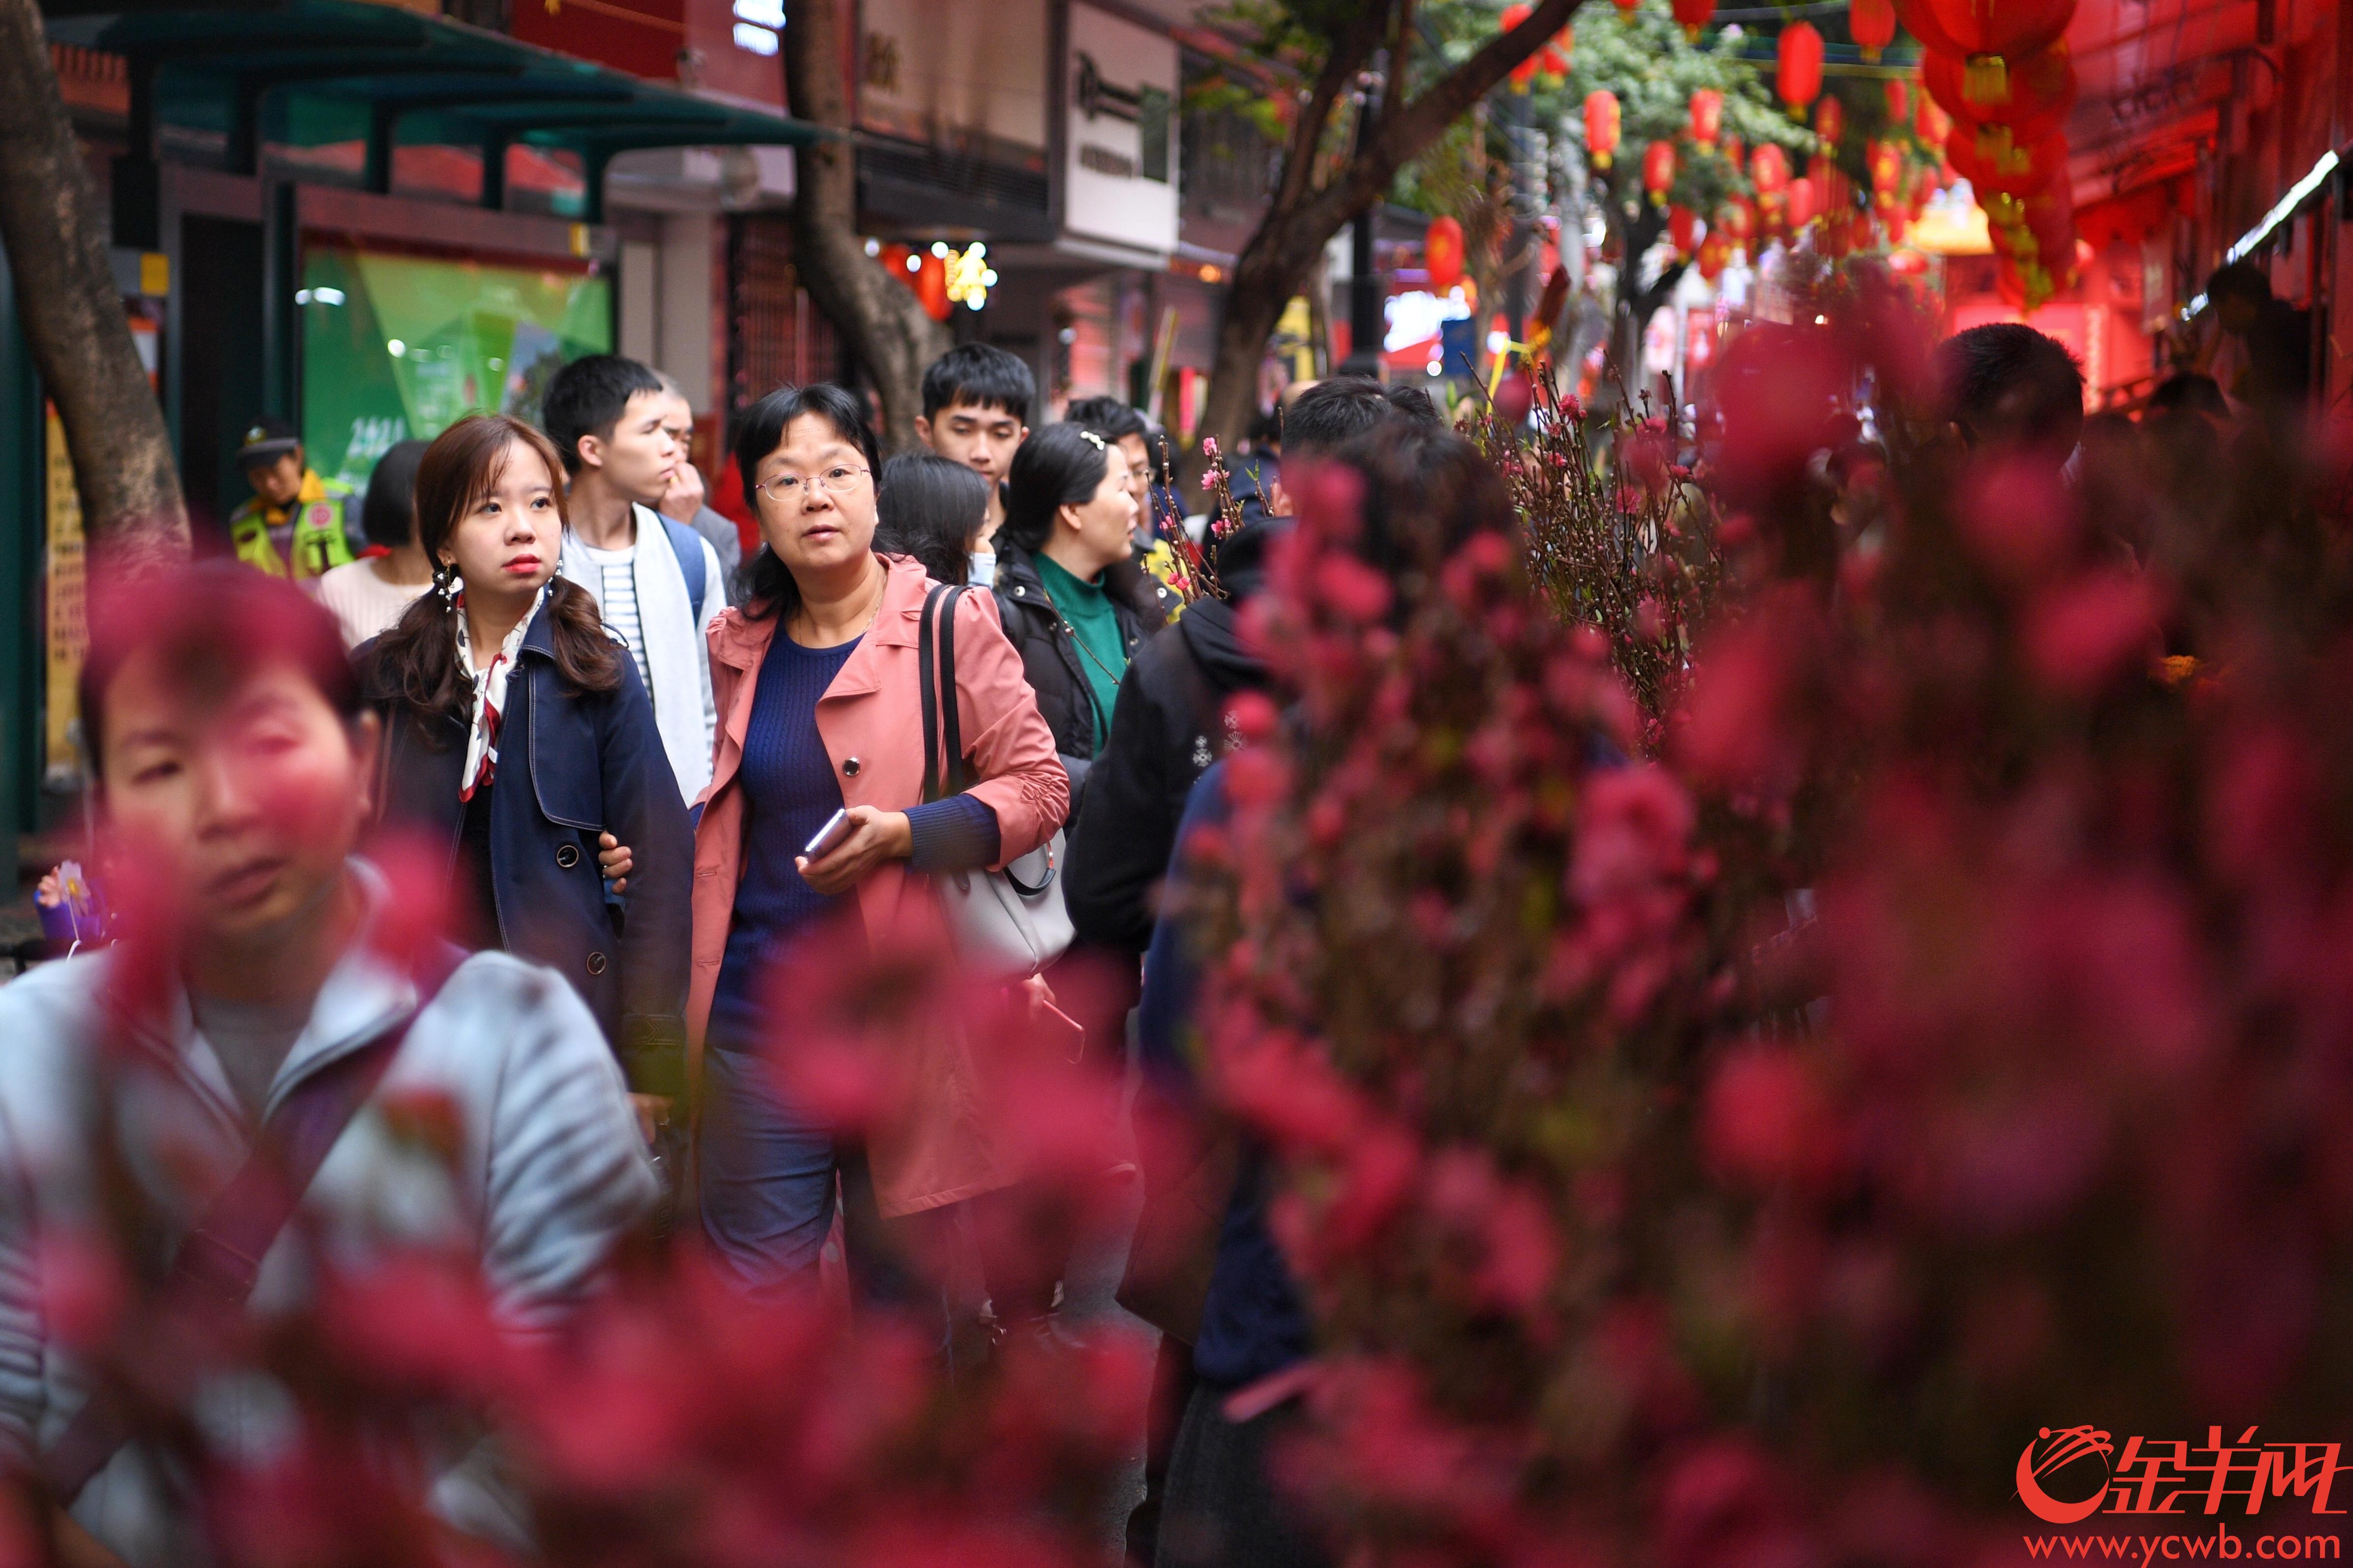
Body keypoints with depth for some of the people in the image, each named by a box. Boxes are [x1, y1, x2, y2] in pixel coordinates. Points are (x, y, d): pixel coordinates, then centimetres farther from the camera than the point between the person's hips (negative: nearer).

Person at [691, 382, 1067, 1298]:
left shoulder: (951, 627, -2)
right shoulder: (736, 648, 11)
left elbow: (1038, 787, -4)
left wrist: (904, 834, -18)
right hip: (757, 1021, 3)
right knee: (755, 1296, 2)